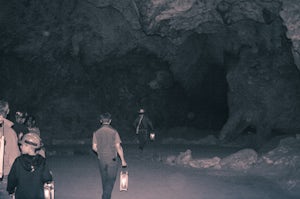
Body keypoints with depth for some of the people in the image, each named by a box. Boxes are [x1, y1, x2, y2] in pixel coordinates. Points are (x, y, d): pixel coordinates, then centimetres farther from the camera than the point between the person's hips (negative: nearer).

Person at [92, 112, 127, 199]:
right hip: (112, 159, -4)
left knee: (104, 180, 18)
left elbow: (94, 147, 1)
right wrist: (123, 160, -4)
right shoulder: (114, 132, -10)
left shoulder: (96, 133, -1)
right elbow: (118, 147, -11)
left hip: (101, 159, 4)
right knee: (110, 180, 1)